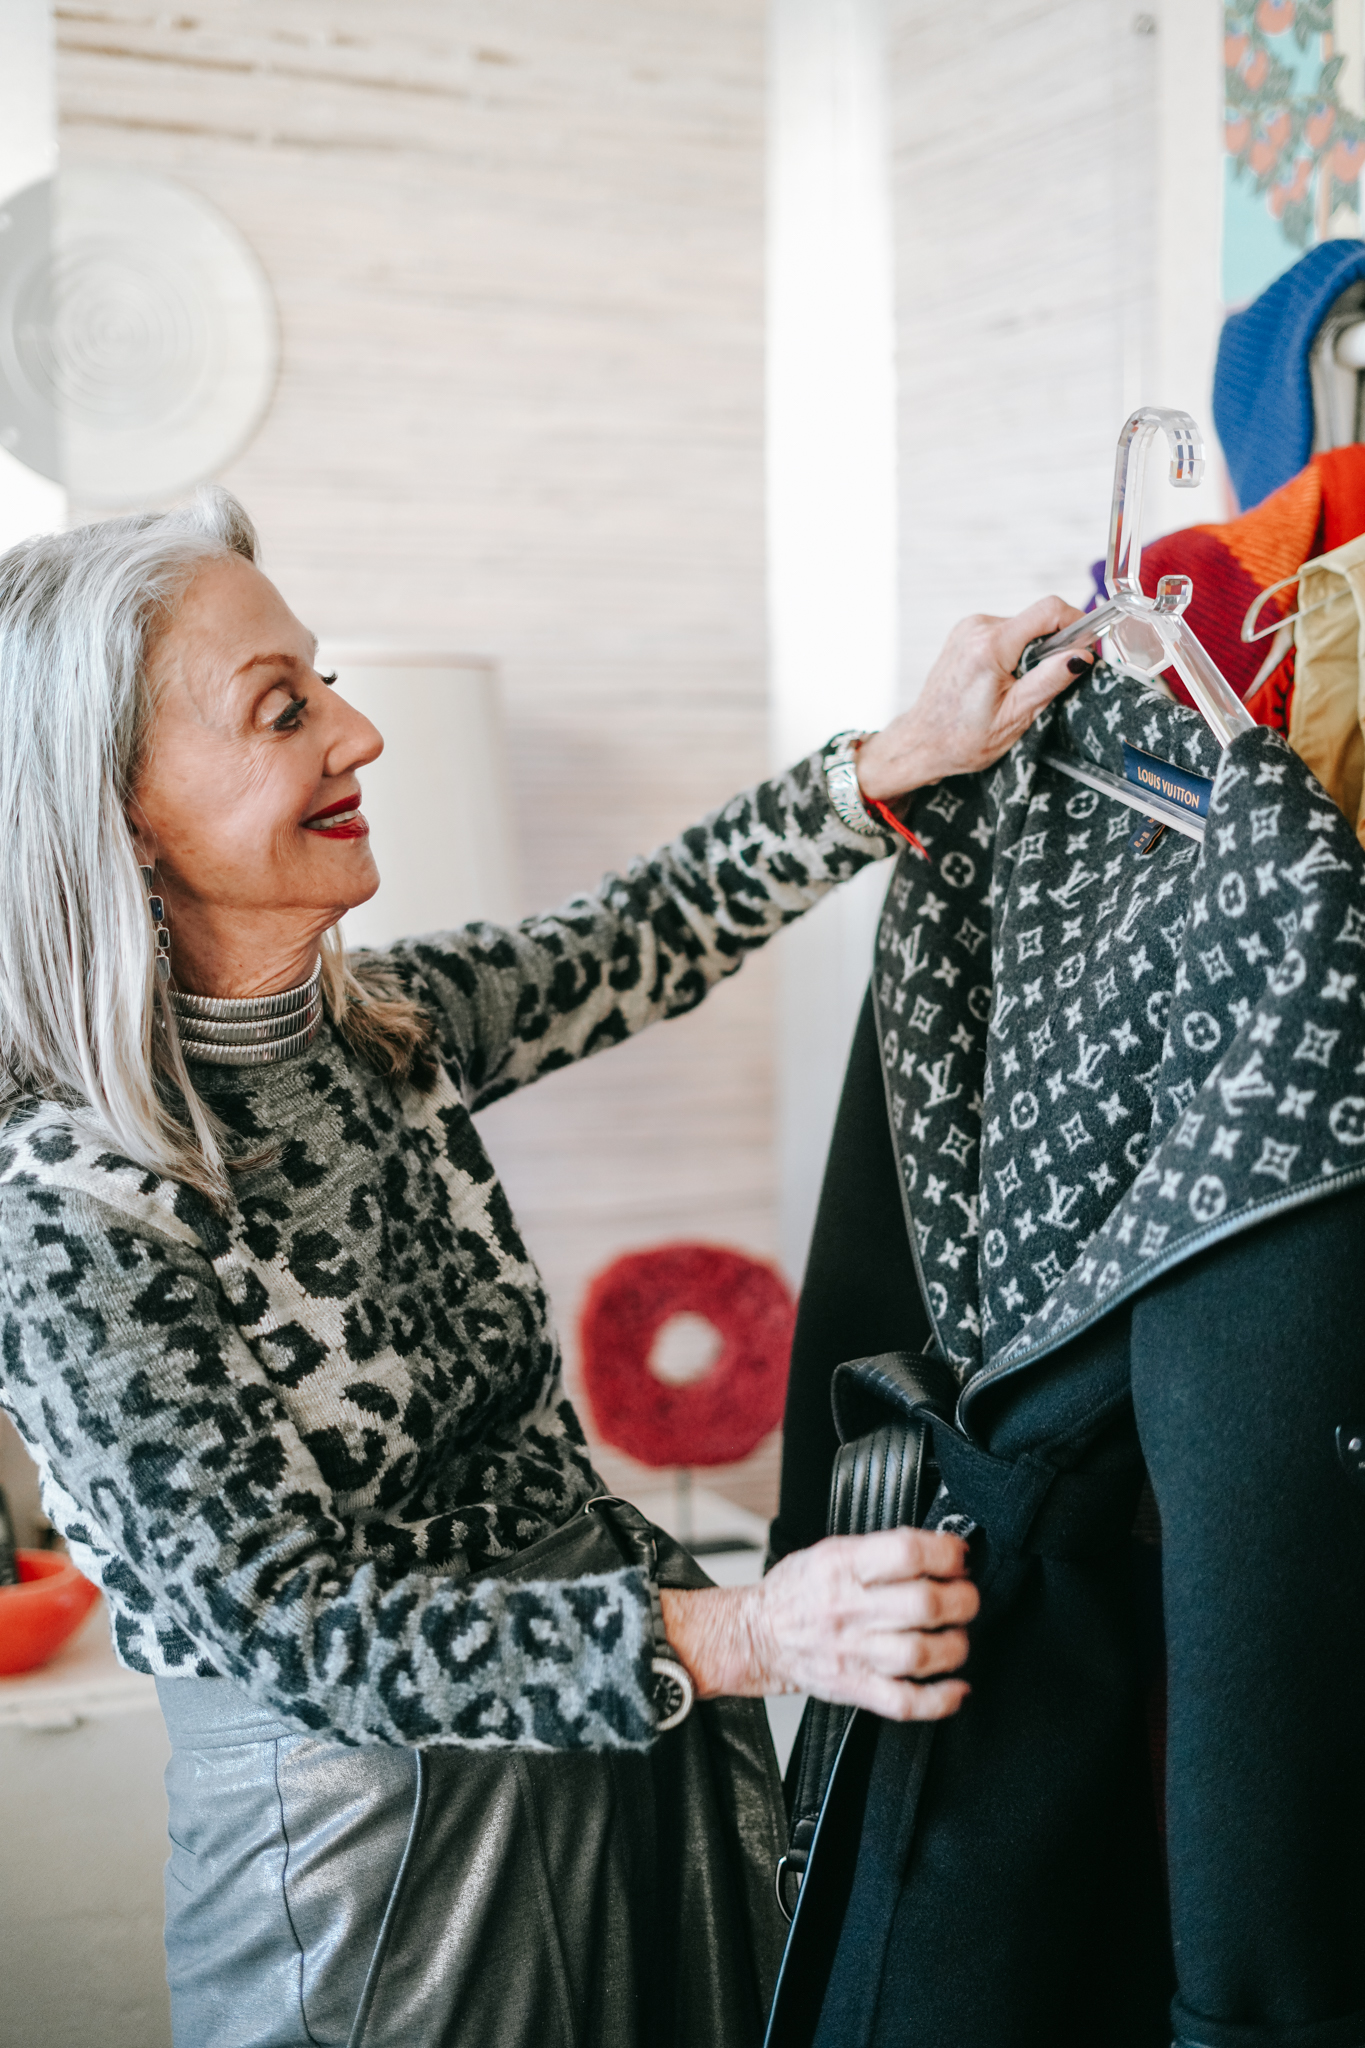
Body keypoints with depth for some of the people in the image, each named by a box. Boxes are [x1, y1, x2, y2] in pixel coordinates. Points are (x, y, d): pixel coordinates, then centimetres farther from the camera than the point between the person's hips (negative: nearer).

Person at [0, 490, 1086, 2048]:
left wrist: (908, 753, 2)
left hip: (593, 1737, 7)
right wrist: (740, 1635, -33)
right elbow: (301, 1630, -25)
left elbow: (638, 943, 12)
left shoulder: (386, 1028, -4)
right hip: (360, 1820, -7)